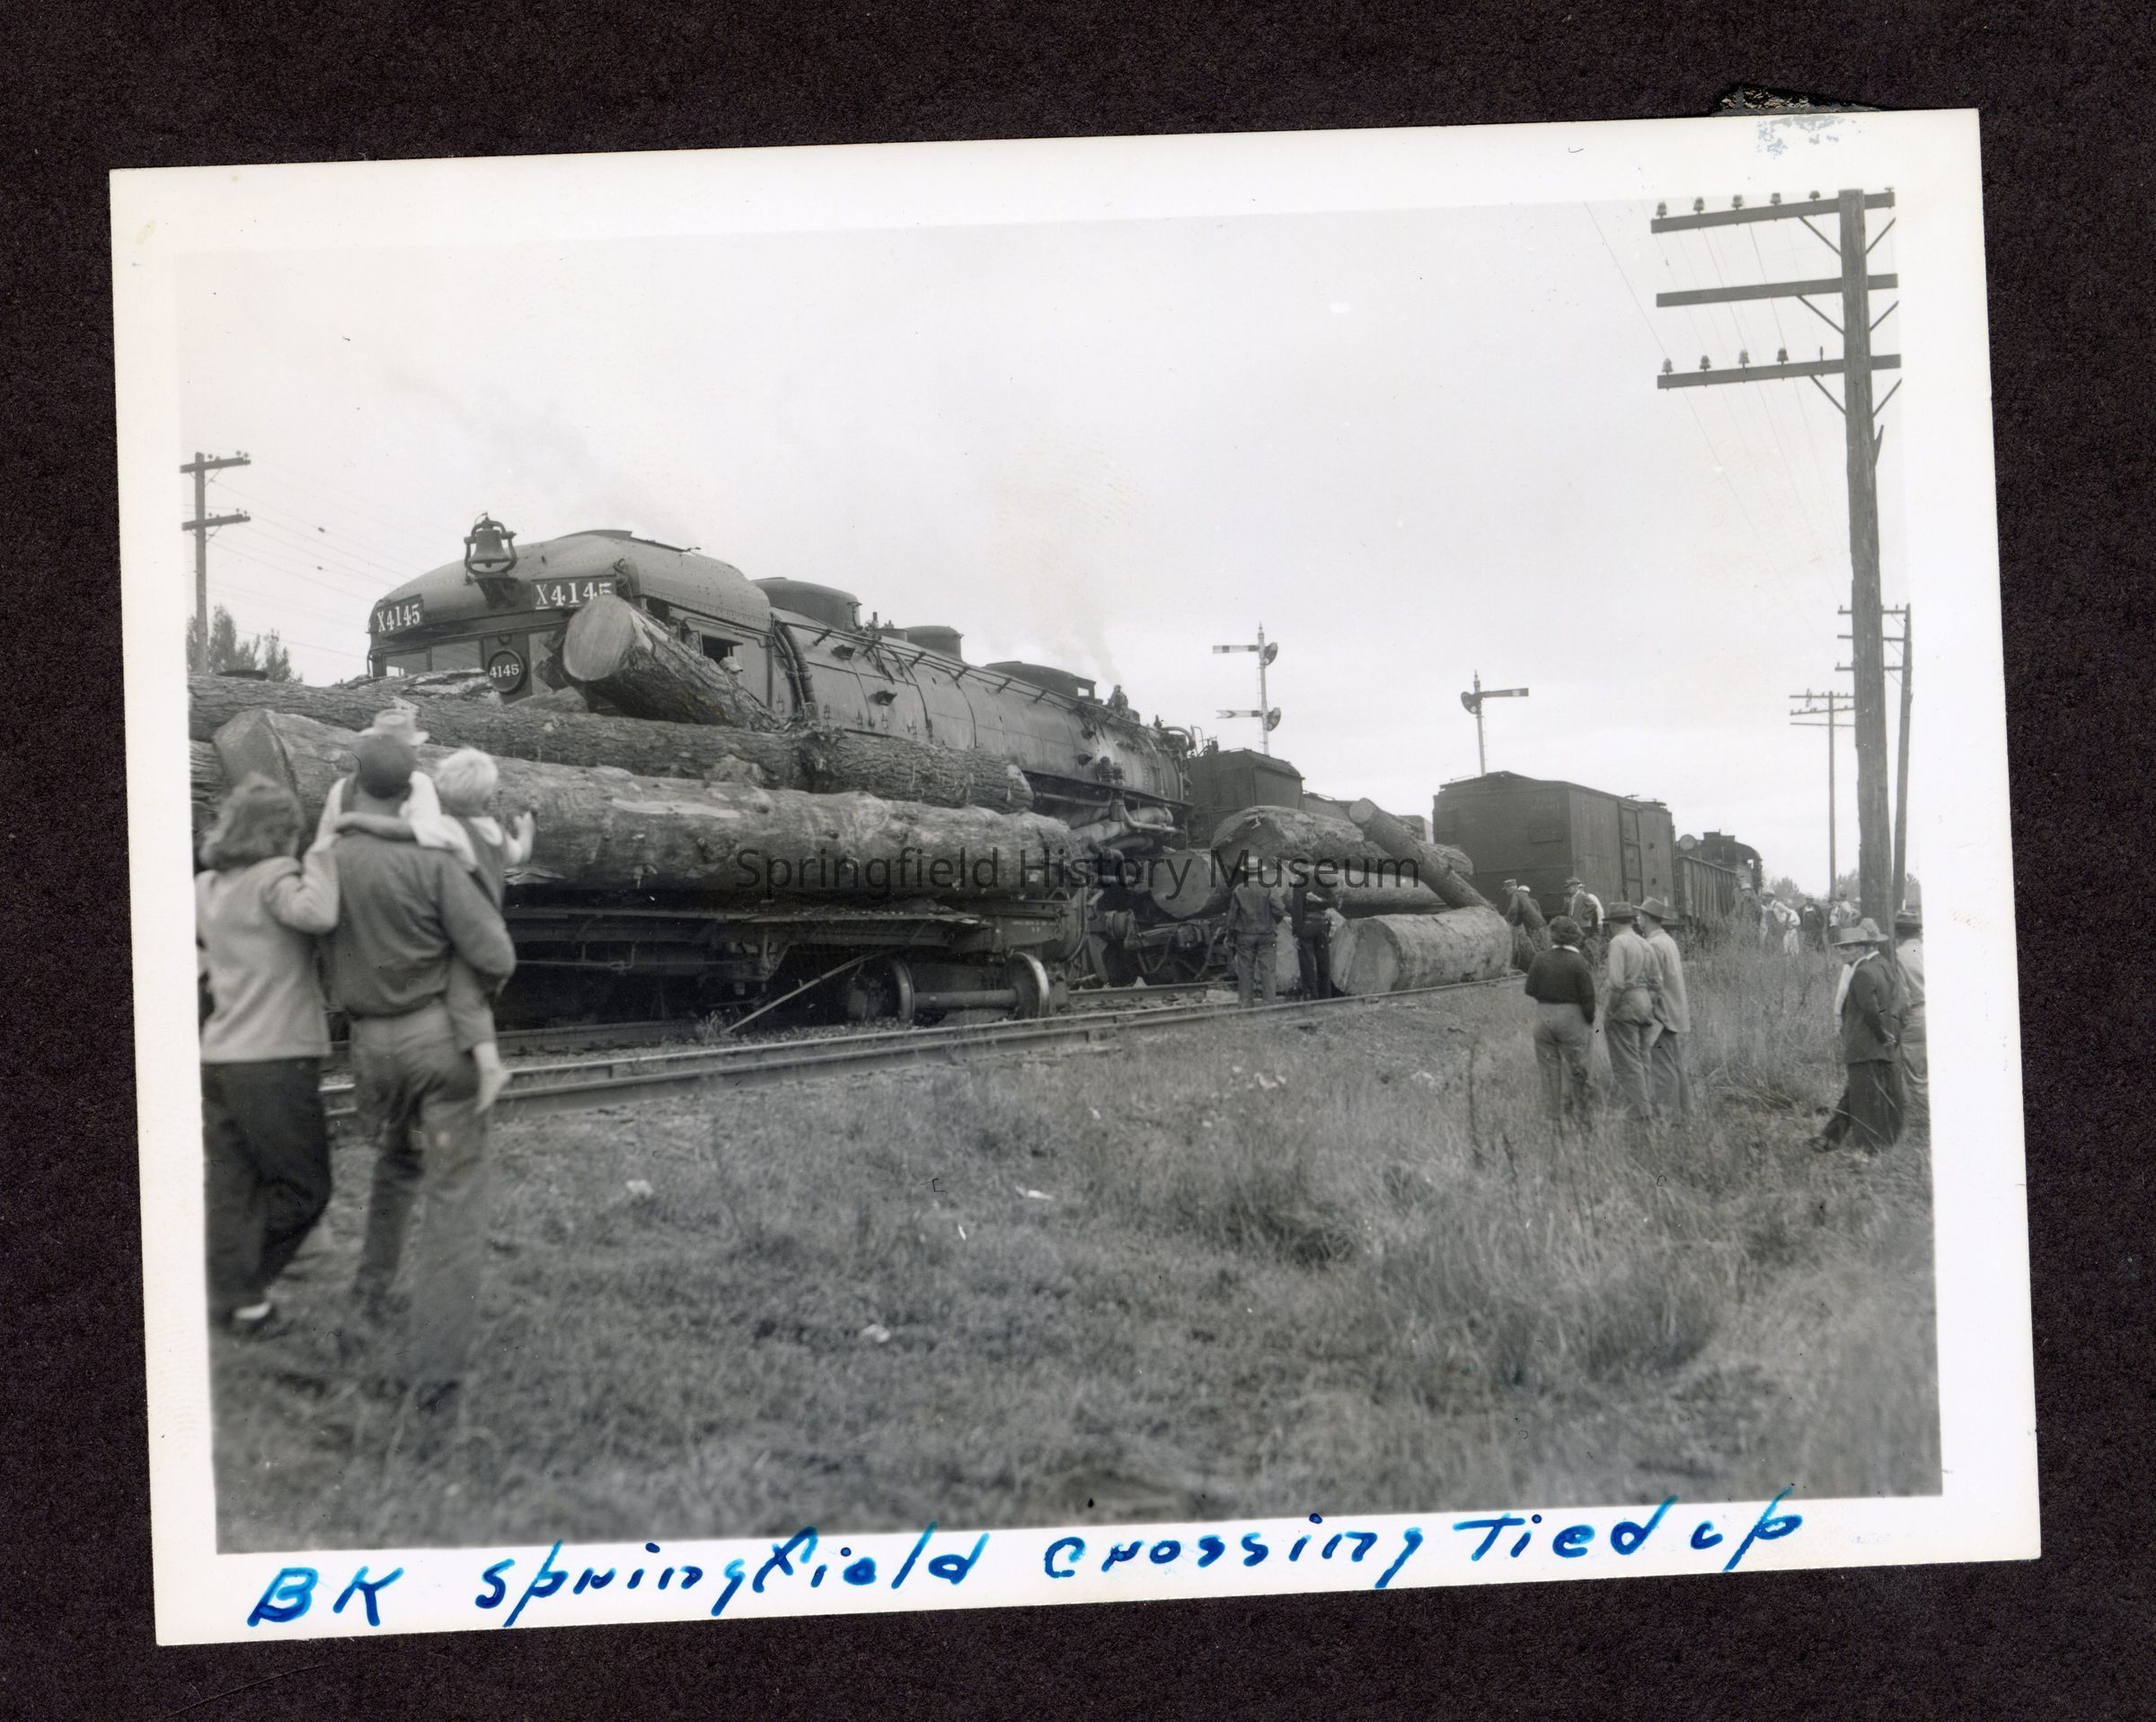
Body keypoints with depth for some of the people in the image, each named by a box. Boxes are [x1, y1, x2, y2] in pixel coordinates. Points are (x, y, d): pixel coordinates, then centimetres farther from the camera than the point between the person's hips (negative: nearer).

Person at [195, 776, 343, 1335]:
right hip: (277, 1059, -7)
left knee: (233, 1188, 10)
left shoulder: (207, 887, 10)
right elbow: (317, 914, -29)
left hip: (220, 1058, 7)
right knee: (303, 1186, 6)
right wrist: (320, 856, -16)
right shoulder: (273, 877, -11)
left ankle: (234, 1299, 12)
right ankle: (244, 1294, 7)